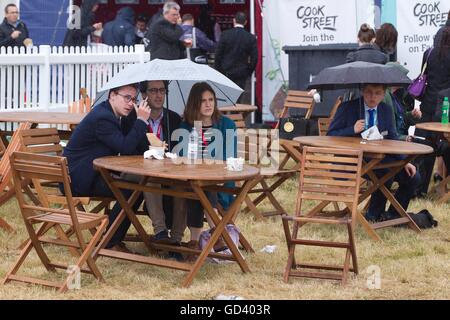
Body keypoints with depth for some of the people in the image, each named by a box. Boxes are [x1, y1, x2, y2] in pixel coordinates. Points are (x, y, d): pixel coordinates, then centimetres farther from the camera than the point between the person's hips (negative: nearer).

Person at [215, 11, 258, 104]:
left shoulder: (225, 34, -5)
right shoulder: (251, 38, -3)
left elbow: (218, 54, -2)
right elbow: (254, 58, -2)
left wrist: (218, 71, 8)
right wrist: (248, 72, 9)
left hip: (226, 72, 0)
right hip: (242, 75, 0)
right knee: (238, 99, 4)